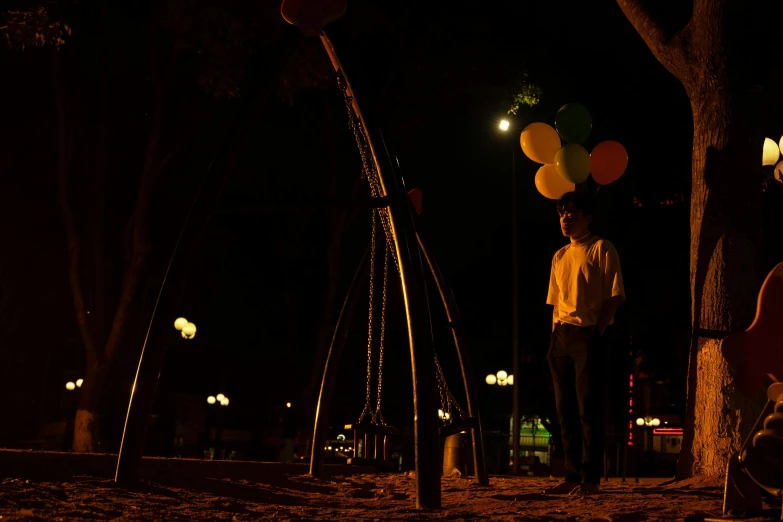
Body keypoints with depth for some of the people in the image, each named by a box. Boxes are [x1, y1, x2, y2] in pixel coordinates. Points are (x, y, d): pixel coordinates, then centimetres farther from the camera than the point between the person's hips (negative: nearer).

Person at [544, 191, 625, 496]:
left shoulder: (601, 249, 0)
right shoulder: (559, 257, 20)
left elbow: (614, 296, -6)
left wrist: (597, 332, -14)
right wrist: (555, 336, 10)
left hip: (588, 335, -7)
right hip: (561, 335, 7)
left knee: (588, 407, -8)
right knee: (565, 408, 5)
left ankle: (590, 478, -5)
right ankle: (572, 475, 10)